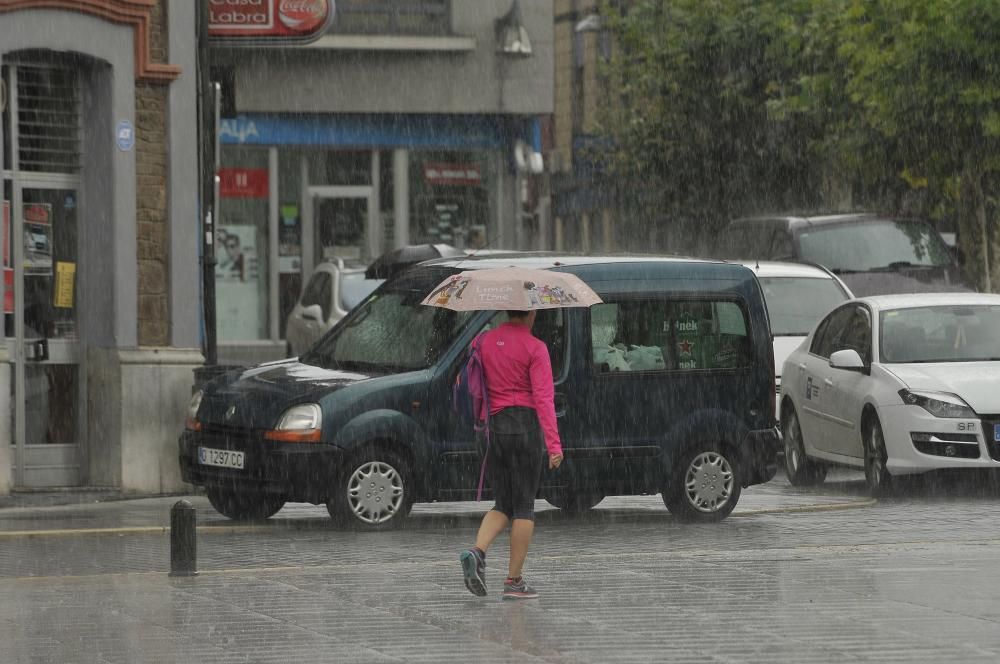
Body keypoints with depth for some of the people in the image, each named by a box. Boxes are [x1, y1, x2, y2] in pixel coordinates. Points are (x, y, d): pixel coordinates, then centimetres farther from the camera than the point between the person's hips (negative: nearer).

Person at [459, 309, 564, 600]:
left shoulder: (486, 342, 7)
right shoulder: (535, 347, -8)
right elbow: (543, 397, -15)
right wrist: (554, 444, -17)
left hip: (495, 425, 5)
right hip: (526, 425, -5)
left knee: (504, 504, 13)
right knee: (524, 505, 3)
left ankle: (477, 552, -14)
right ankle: (514, 581, 2)